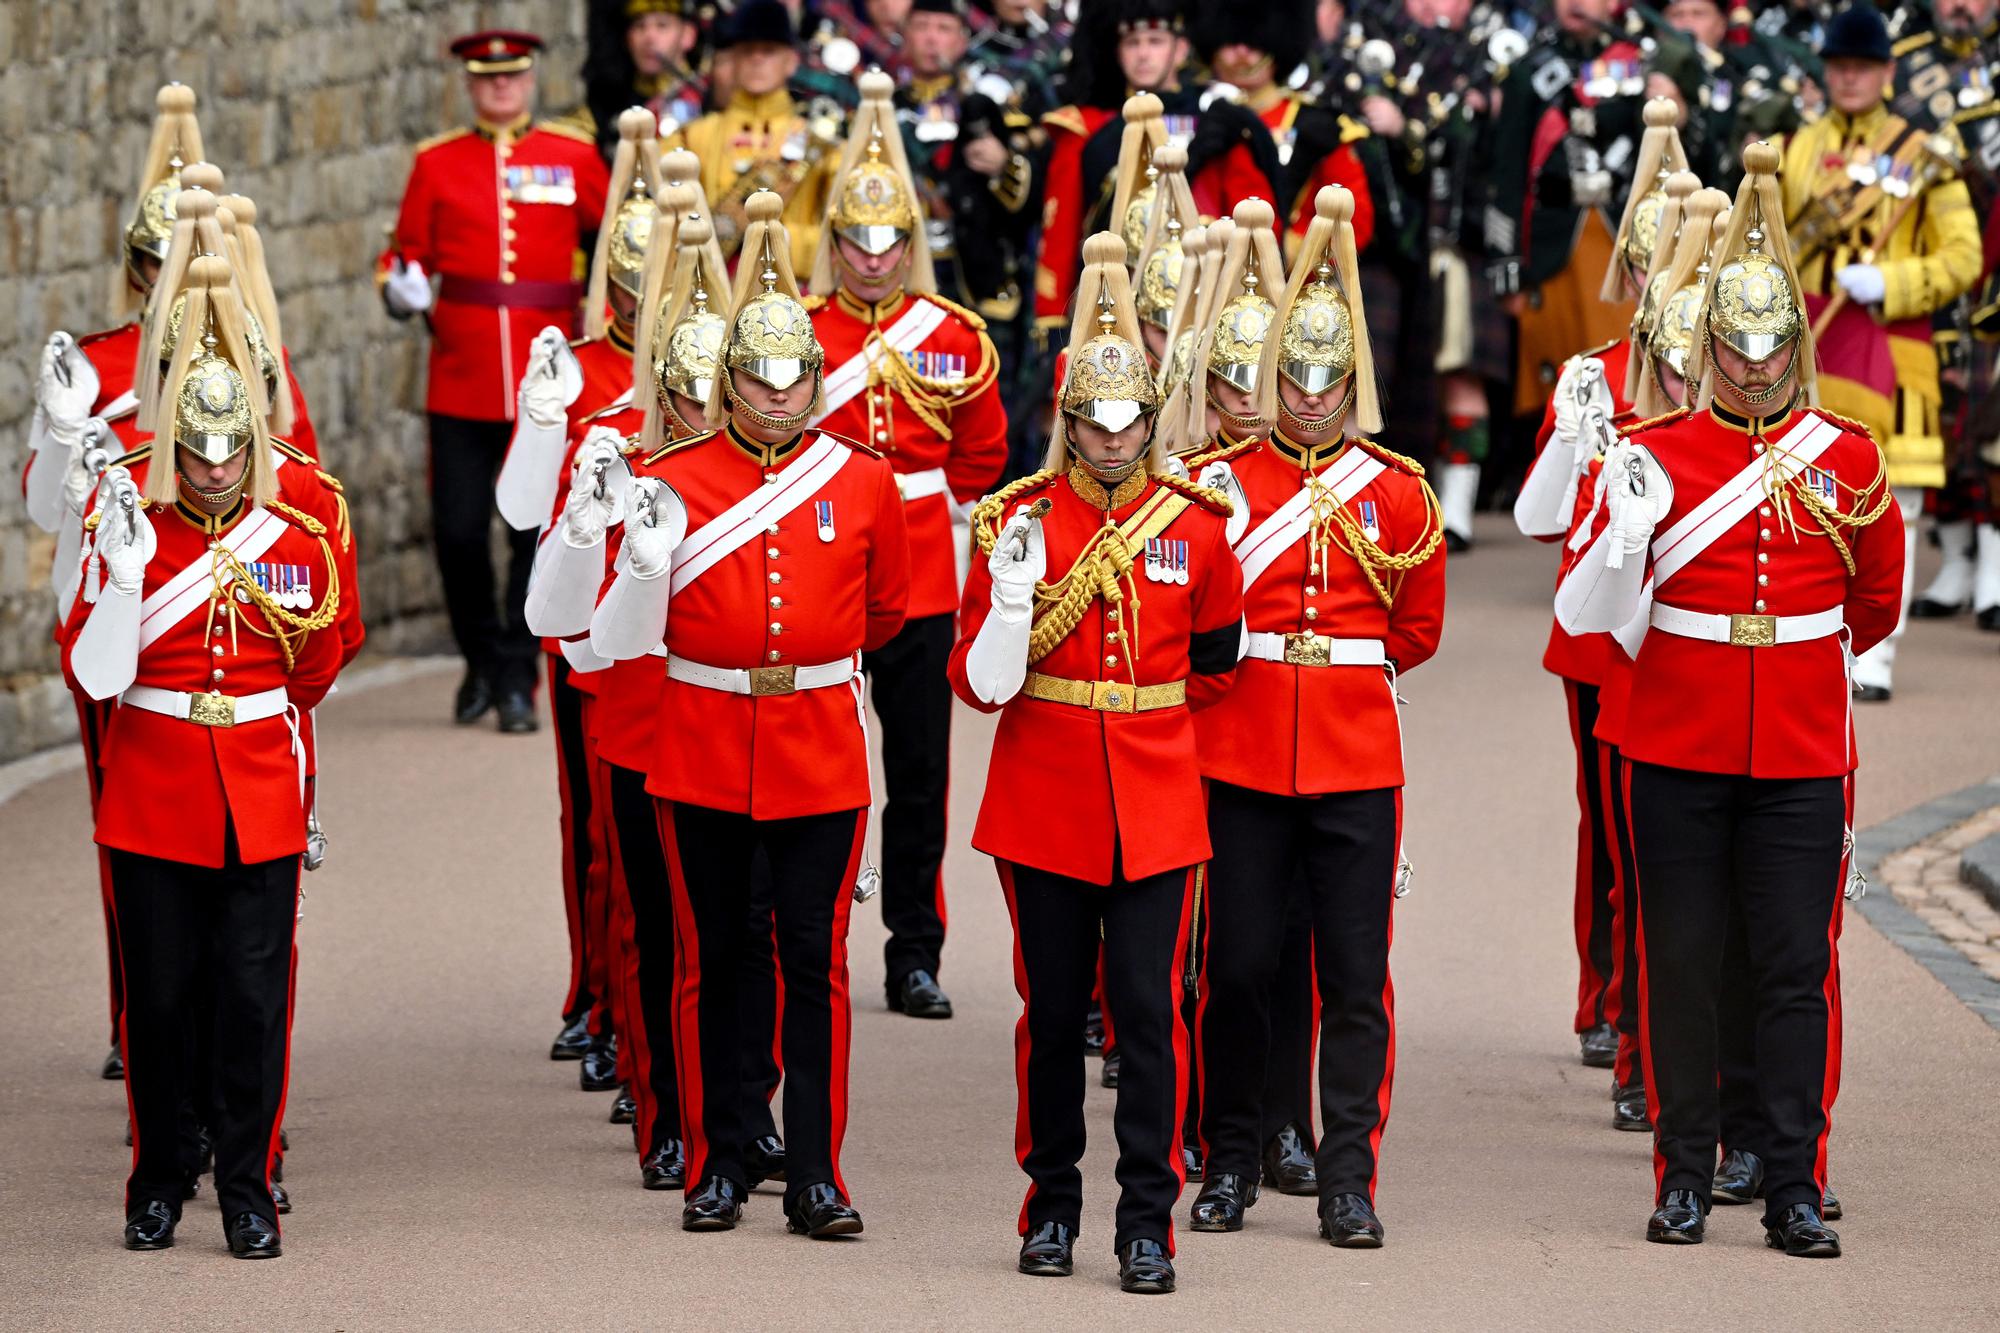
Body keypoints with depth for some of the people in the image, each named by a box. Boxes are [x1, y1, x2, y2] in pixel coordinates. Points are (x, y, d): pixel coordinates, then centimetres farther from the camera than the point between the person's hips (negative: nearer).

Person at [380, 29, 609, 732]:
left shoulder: (574, 156, 7)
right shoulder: (437, 162, 8)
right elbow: (408, 251, 9)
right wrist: (400, 286, -12)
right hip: (461, 377, 1)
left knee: (538, 532, -3)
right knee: (458, 530, -1)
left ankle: (517, 680, 5)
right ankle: (482, 661, 21)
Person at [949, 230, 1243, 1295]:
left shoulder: (1195, 523, 1)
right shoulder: (1019, 519, -2)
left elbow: (1218, 657, 18)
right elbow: (982, 682, -5)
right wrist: (1012, 592, -20)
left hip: (1154, 803, 0)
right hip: (1043, 799, 0)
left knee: (1148, 1011, -4)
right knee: (1053, 1010, 8)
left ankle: (1147, 1223, 1)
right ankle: (1052, 1207, 20)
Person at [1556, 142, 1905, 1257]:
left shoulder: (1848, 460, 3)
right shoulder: (1655, 454, -1)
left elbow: (1876, 600, 17)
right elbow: (1597, 614, -5)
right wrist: (1622, 531, -22)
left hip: (1804, 752, 1)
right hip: (1679, 750, -1)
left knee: (1798, 967, 0)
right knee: (1683, 964, 4)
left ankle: (1796, 1186, 4)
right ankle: (1686, 1175, 13)